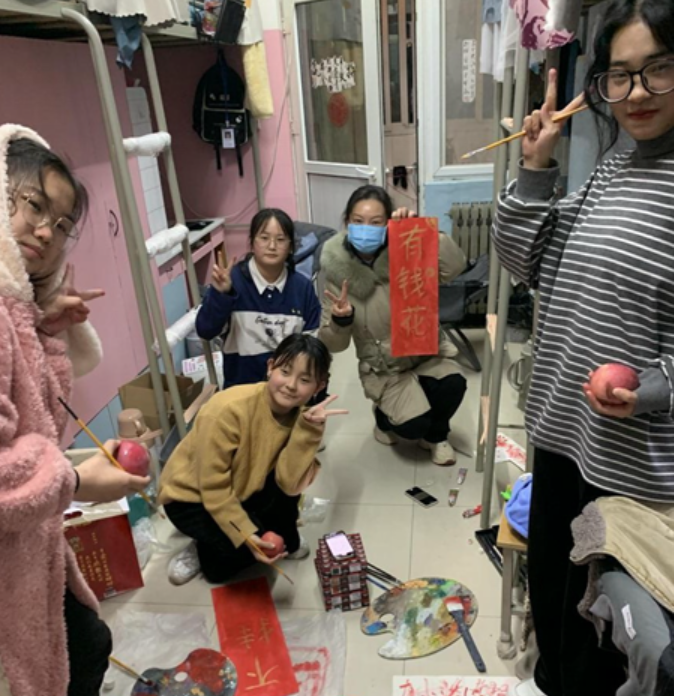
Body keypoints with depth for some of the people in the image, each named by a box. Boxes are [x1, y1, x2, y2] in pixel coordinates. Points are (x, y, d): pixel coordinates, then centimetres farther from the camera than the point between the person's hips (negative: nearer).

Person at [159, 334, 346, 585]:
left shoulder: (297, 415, -15)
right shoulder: (228, 410, -33)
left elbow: (289, 483, -26)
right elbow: (213, 490, -25)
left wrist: (309, 429, -35)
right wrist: (248, 536, -28)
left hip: (240, 491, 5)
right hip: (190, 497, -4)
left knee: (288, 485, -22)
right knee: (256, 547, -22)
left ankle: (287, 541, 6)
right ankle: (203, 550, 8)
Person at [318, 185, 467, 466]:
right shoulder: (336, 271, -13)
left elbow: (455, 267, -29)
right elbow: (334, 344, -9)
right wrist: (340, 319, -31)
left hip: (425, 350, 2)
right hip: (383, 367, -1)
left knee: (453, 385, -27)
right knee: (413, 425, -21)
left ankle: (435, 436, 7)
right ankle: (386, 414, 18)